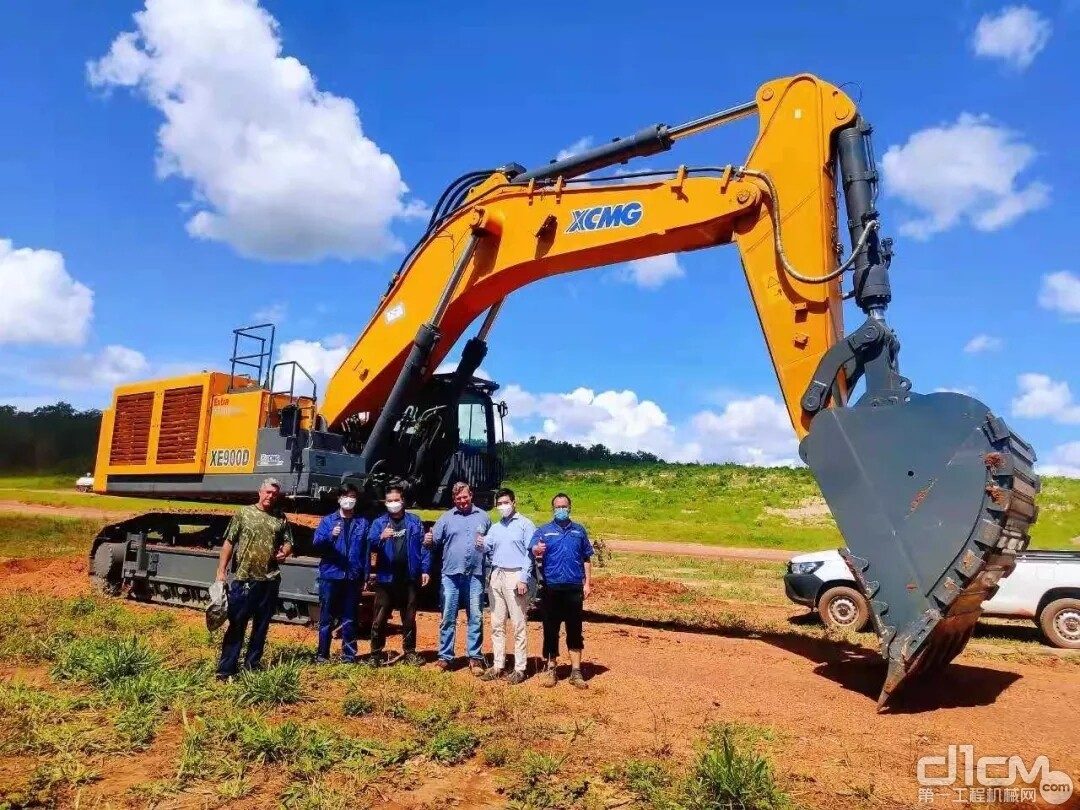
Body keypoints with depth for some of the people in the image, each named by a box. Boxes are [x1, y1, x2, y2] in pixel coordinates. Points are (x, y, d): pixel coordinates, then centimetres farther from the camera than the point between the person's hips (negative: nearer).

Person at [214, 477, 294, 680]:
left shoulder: (281, 518, 8)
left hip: (270, 581, 3)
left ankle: (252, 665, 24)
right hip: (243, 579, -3)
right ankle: (226, 668, 7)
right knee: (236, 624, 1)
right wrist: (221, 570, -7)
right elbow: (228, 543, -1)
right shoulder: (243, 513, 0)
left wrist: (285, 551, -9)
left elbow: (288, 542, 14)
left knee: (261, 625, 12)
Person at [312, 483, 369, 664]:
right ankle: (322, 654, 15)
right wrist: (330, 536, -23)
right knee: (326, 618, 5)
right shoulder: (328, 520, 5)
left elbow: (366, 551, 6)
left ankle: (349, 654, 17)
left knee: (349, 619, 8)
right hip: (330, 576, -1)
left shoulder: (363, 523, 7)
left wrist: (365, 576, 3)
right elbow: (316, 544, -4)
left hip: (353, 578, 1)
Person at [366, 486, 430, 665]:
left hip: (409, 578, 0)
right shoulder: (379, 522, 4)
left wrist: (425, 570, -7)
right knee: (380, 618, 4)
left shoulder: (415, 521, 3)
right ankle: (376, 653, 15)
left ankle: (409, 652, 21)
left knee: (409, 618, 11)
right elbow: (370, 545, -8)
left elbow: (423, 546, 1)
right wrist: (381, 538, -29)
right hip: (386, 578, 0)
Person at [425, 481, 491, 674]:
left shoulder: (483, 517, 7)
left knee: (475, 618, 6)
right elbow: (435, 541, 2)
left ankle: (475, 658, 14)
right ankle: (444, 657, 14)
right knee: (448, 617, 5)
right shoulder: (446, 517, 5)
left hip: (475, 575, 0)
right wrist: (428, 541, -22)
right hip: (451, 575, 0)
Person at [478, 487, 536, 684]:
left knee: (518, 624, -2)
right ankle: (497, 665, 17)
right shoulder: (495, 528, 18)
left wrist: (524, 579, -15)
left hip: (515, 576, -6)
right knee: (497, 624, 9)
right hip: (496, 576, 6)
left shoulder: (525, 524, -1)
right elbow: (487, 548, 7)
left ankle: (519, 668, 3)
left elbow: (530, 554, -7)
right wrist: (482, 544, -17)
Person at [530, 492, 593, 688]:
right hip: (551, 588, -1)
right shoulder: (544, 530, 5)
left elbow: (586, 559, 11)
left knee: (575, 630, 6)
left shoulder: (579, 530, 11)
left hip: (574, 588, 1)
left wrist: (588, 583, 4)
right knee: (550, 629, 7)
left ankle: (576, 672, 14)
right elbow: (532, 549, -12)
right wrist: (537, 550, -36)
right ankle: (550, 669, 19)